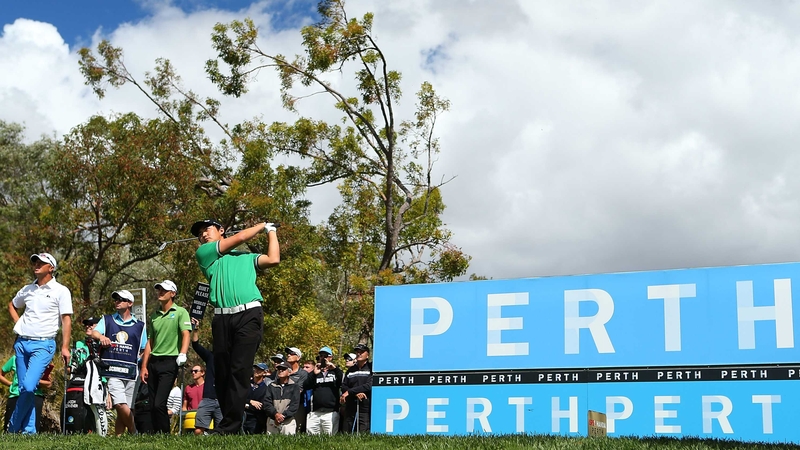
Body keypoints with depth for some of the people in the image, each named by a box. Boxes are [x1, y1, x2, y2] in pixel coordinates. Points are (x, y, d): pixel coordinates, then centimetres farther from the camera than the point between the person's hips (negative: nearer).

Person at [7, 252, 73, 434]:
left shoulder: (61, 291, -2)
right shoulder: (27, 289, 13)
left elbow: (66, 319, -6)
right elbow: (12, 305, 33)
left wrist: (65, 347, -13)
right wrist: (18, 323, 15)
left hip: (43, 344, -6)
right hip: (21, 343, 6)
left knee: (29, 387, -18)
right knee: (24, 388, 5)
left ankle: (13, 428, -4)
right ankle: (29, 430, 11)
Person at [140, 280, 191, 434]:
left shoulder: (180, 312, 0)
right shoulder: (154, 315, 18)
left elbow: (186, 335, -12)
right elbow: (150, 342, 19)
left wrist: (182, 353, -29)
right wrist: (144, 366, 13)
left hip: (169, 362, -6)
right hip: (153, 362, 6)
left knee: (159, 404, -15)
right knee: (152, 405, 4)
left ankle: (165, 434, -6)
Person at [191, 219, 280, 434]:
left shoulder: (247, 257, 24)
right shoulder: (203, 253, 16)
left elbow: (273, 259, 10)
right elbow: (239, 237, 11)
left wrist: (271, 232, 22)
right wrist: (261, 226, 24)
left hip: (249, 314, -1)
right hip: (222, 318, 1)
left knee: (239, 371, -12)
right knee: (222, 374, 0)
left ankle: (228, 427, -16)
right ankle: (233, 424, 7)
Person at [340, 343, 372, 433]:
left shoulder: (371, 368, 3)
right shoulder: (350, 370, 19)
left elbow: (369, 385, -10)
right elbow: (343, 387, 10)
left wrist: (350, 392, -9)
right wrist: (356, 393, -10)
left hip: (365, 409, -5)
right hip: (350, 408, 5)